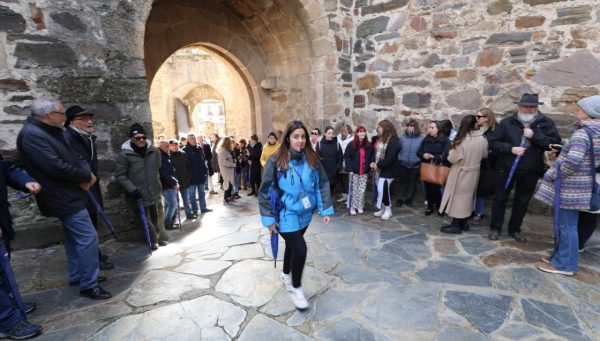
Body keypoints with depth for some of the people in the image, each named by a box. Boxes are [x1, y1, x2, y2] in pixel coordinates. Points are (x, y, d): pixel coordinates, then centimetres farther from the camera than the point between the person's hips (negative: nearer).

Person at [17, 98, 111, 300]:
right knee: (87, 237, -10)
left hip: (69, 195, 11)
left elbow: (74, 156, 12)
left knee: (74, 237, 19)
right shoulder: (32, 135, -19)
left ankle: (76, 276, 32)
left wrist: (86, 172, -9)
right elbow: (57, 168, -26)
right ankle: (88, 285, 0)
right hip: (63, 198, -11)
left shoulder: (52, 132, 12)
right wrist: (85, 176, -12)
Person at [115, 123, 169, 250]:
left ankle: (161, 238, 33)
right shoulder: (124, 154, -11)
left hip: (155, 192, 4)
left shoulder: (154, 151, 1)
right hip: (138, 195, -4)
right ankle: (154, 239, 23)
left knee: (158, 217, 16)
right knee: (145, 219, 4)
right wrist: (132, 189, -18)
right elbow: (120, 175, -10)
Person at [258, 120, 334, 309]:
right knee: (300, 249, -10)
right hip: (286, 215, -4)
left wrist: (326, 209, -3)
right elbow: (265, 191, -12)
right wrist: (269, 218, -13)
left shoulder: (312, 160, -5)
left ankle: (286, 275, 50)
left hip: (305, 213, 5)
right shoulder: (276, 161, -16)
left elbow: (322, 185, 1)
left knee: (292, 245, 22)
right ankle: (296, 287, 19)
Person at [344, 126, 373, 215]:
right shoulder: (351, 145, -4)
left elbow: (372, 157, 15)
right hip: (354, 172, -3)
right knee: (353, 190, 1)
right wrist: (350, 169, -13)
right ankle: (352, 207, 12)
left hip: (364, 172, 3)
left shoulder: (369, 145, 6)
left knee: (362, 190, 7)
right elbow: (346, 157, -5)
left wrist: (370, 165, -4)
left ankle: (360, 206, 20)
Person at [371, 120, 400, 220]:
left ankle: (388, 210, 10)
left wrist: (378, 165, -18)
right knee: (380, 189, 12)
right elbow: (375, 151, 14)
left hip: (387, 170, -8)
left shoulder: (393, 141, -16)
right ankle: (383, 208, 26)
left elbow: (390, 158, -23)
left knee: (383, 189, -9)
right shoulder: (379, 139, 12)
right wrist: (373, 162, -4)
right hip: (378, 169, 8)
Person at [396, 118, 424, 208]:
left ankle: (409, 199, 27)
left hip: (415, 165, 0)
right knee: (402, 183, 8)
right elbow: (398, 150, 4)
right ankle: (400, 199, 20)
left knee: (412, 183, 12)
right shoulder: (402, 137, 0)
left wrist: (420, 161, -6)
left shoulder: (421, 138, -4)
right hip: (403, 165, 0)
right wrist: (399, 159, -2)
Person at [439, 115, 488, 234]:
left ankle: (456, 225, 9)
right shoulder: (483, 139, -6)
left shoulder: (462, 140, -22)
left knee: (458, 197, 3)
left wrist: (451, 151, 2)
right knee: (467, 196, 17)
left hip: (461, 173, -6)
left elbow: (452, 159, -17)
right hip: (474, 173, 6)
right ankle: (464, 223, 27)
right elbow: (484, 155, 8)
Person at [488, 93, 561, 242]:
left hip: (531, 171, 1)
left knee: (522, 202, 13)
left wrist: (535, 136, -20)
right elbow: (493, 141, -5)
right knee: (500, 199, 7)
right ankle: (495, 228, 20)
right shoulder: (507, 122, -3)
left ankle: (514, 229, 29)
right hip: (507, 168, -1)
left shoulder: (546, 123, 0)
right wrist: (510, 148, -18)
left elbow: (555, 143, -8)